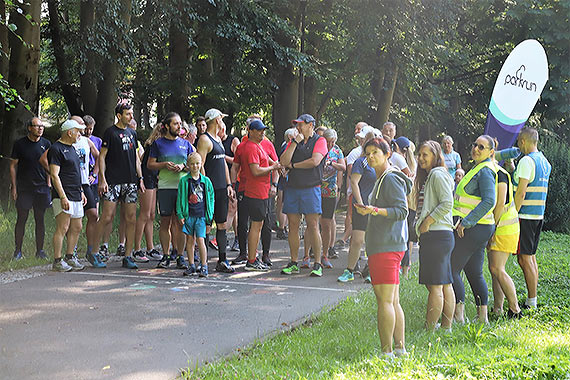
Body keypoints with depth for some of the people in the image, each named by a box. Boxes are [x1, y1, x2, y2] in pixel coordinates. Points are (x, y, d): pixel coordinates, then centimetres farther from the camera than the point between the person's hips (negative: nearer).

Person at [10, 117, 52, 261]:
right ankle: (18, 251, 7)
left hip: (42, 188, 2)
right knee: (21, 219, 0)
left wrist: (49, 185, 3)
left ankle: (40, 250, 13)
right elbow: (13, 166, 3)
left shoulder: (46, 144, 6)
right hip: (23, 188, -2)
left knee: (40, 219, 5)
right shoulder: (19, 144, 0)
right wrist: (14, 187, -3)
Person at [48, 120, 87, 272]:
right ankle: (57, 261, -5)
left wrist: (81, 192, 22)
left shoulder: (71, 148, 18)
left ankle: (70, 257, 21)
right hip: (64, 197, -9)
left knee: (76, 228, 11)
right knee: (62, 228, -9)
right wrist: (63, 197, -21)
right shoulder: (56, 149, -11)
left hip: (76, 196, 9)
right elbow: (54, 175, -17)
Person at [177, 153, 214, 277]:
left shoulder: (206, 181, 5)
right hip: (188, 215, 1)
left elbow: (211, 197, 12)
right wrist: (180, 214, -1)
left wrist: (210, 214, 5)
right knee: (190, 240, 7)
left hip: (201, 215, -1)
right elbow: (179, 198, 4)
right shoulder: (184, 181, 2)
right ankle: (192, 266, 16)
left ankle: (204, 266, -4)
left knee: (200, 239, -9)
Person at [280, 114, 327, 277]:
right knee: (293, 225, 4)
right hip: (292, 188, 5)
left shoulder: (319, 141, 1)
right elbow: (283, 162, 3)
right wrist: (295, 142, -3)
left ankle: (317, 264, -2)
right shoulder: (294, 142, 16)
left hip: (311, 188, -5)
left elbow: (315, 161, -15)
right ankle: (294, 262, 11)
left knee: (313, 226, -7)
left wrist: (293, 165, -3)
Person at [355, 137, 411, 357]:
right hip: (382, 246, 11)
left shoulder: (391, 178, -11)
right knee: (393, 302, 12)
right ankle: (400, 349, 16)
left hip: (387, 247, -11)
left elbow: (402, 211, -18)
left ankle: (387, 353, -7)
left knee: (385, 301, -9)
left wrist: (374, 211, -29)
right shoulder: (382, 178, 20)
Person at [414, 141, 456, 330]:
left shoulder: (438, 174, -8)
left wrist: (427, 222, -16)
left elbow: (447, 203, -19)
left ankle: (429, 330, -7)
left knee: (435, 286, -8)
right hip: (442, 236, 11)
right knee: (445, 285, 12)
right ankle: (447, 327, 17)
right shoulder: (428, 176, 22)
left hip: (436, 235, -11)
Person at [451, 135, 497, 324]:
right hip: (479, 228, 11)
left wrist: (466, 222, -25)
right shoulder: (479, 167, 14)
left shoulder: (485, 171, -15)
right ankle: (482, 316, 16)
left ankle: (459, 315, -8)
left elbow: (489, 201, -25)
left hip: (472, 229, -11)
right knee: (475, 273, 13)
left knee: (451, 269, -8)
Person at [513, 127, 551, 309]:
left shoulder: (526, 161, -15)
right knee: (531, 256, 14)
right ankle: (532, 300, 19)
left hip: (525, 216, -9)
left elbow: (521, 193, -19)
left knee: (525, 259, -6)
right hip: (539, 215, 9)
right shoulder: (545, 162, 13)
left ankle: (532, 302, -5)